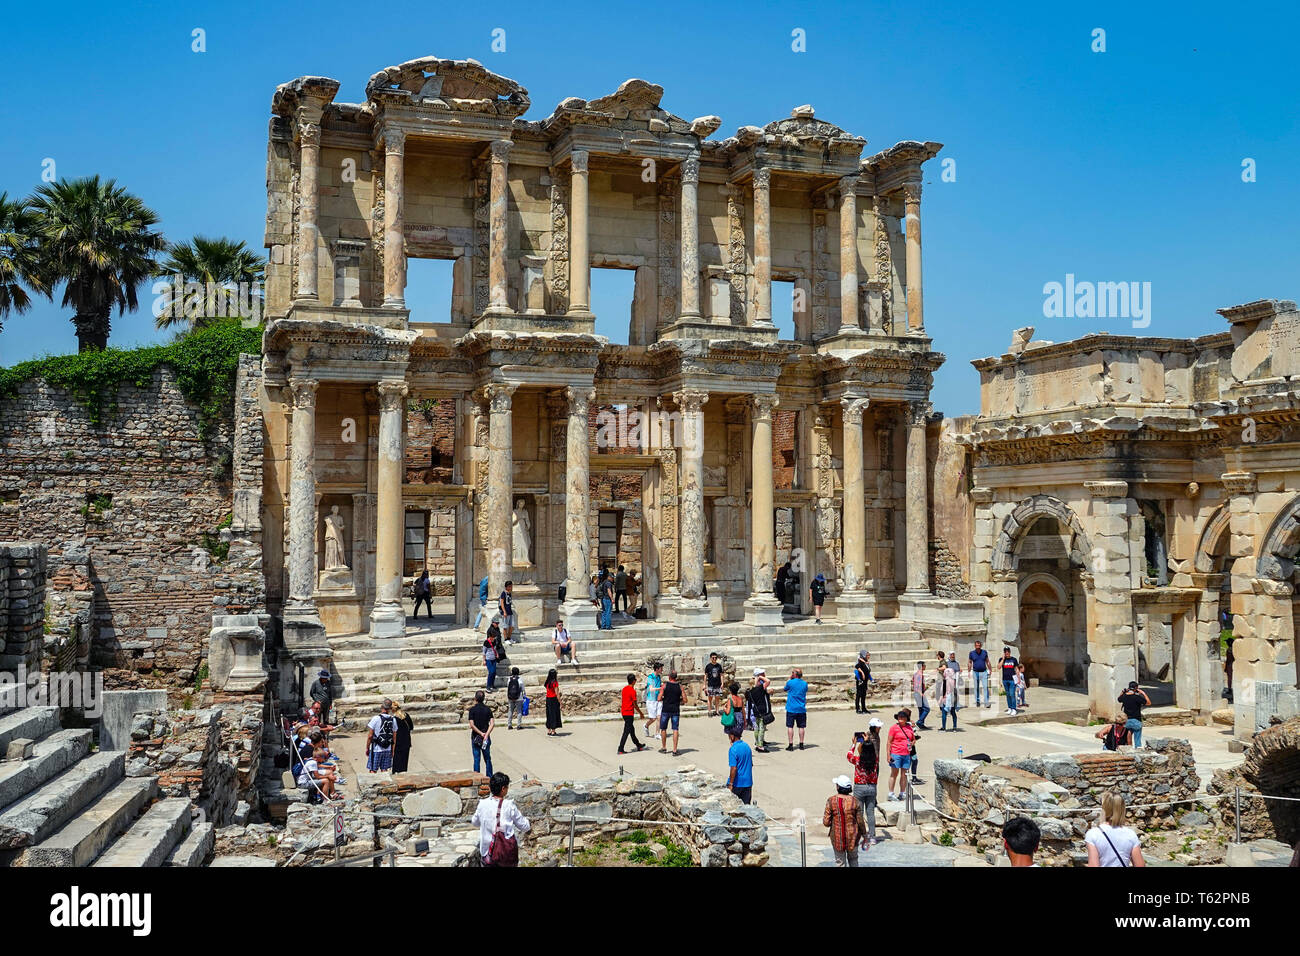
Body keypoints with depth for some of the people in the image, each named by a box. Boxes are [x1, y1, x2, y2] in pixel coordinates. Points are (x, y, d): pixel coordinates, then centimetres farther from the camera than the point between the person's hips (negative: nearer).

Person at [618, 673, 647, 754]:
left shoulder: (624, 689, 7)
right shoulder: (632, 691, -17)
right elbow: (635, 705, -14)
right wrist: (641, 713, -2)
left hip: (624, 712, 9)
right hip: (629, 713, -9)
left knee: (632, 730, 19)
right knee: (627, 731, -5)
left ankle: (638, 745, 33)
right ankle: (620, 749, -7)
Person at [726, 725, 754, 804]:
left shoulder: (733, 749, -17)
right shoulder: (747, 746, 5)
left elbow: (733, 768, -21)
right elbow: (751, 765, 13)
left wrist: (730, 784, -17)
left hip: (737, 783, -6)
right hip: (748, 782, 6)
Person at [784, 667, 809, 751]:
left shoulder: (790, 682, -10)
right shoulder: (805, 683, 1)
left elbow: (785, 689, 10)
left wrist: (789, 678, 12)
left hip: (791, 709, -3)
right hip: (801, 709, 3)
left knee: (790, 726, 2)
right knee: (801, 727, 9)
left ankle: (790, 745, -1)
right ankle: (801, 744, 13)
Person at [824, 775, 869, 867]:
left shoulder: (831, 801, -14)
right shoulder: (855, 802, -10)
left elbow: (826, 823, -13)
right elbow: (860, 822, -5)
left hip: (837, 837, -1)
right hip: (852, 837, 1)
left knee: (840, 862, 12)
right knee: (853, 859, 24)